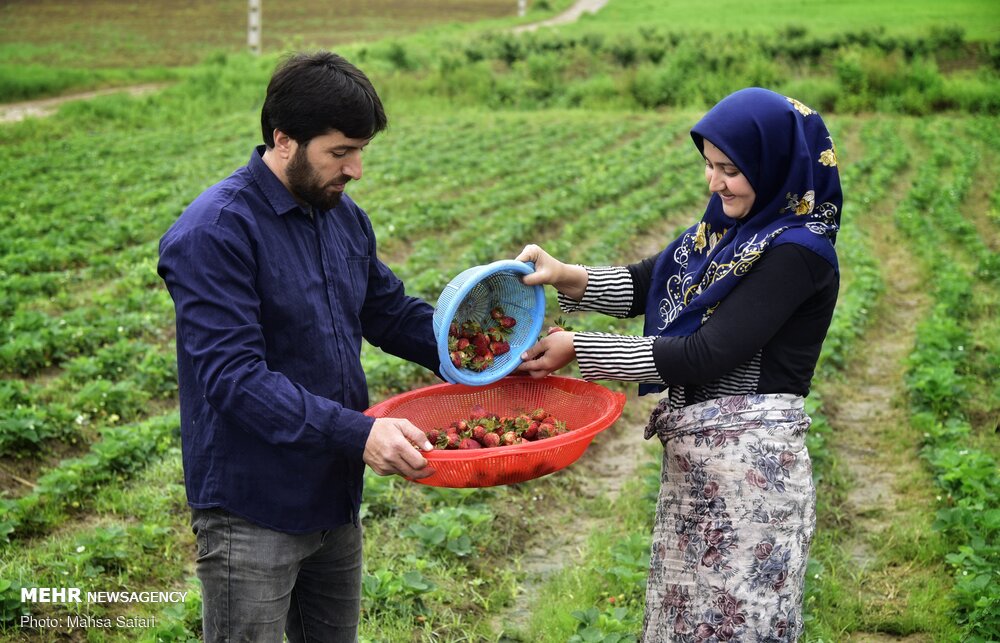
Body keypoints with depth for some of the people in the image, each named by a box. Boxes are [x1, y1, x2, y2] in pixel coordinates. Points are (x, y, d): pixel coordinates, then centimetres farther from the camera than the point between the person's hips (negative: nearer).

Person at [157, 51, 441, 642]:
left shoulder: (345, 216, 6)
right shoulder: (214, 233, -20)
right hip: (252, 516, -8)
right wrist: (358, 433, -34)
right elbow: (235, 377, -27)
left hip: (335, 499, 8)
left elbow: (392, 312, 15)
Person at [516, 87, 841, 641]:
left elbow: (708, 356, -20)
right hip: (690, 459, 8)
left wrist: (580, 350, -17)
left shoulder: (796, 252, -17)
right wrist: (566, 277, -7)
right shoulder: (725, 227, 8)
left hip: (749, 465, -8)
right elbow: (645, 284, 13)